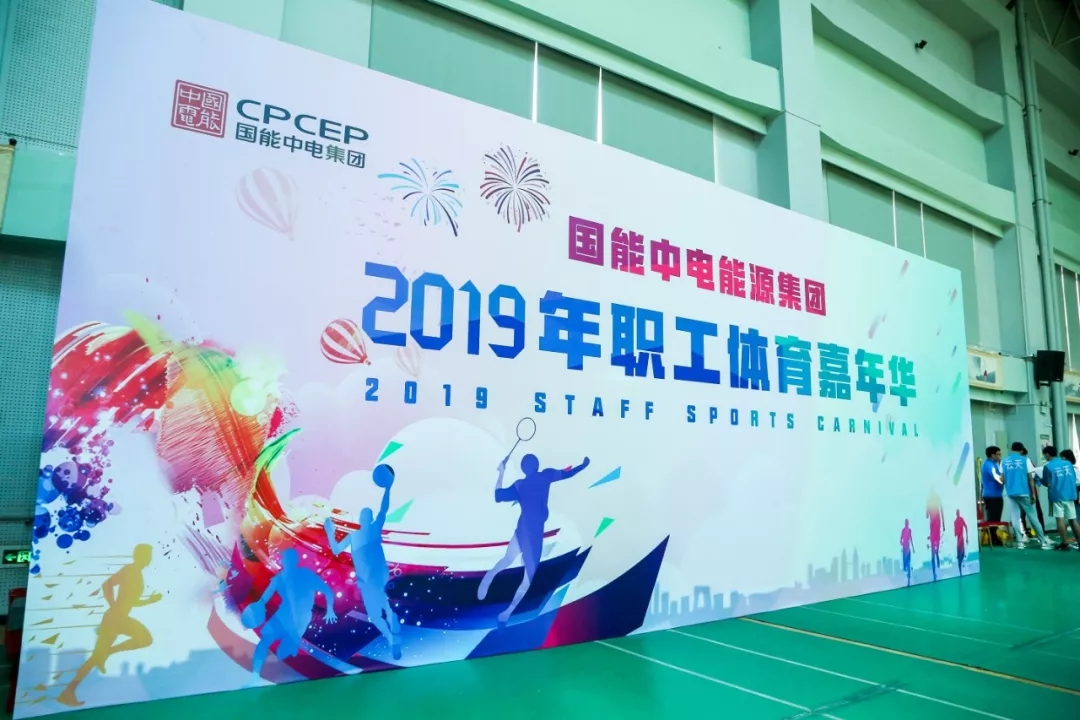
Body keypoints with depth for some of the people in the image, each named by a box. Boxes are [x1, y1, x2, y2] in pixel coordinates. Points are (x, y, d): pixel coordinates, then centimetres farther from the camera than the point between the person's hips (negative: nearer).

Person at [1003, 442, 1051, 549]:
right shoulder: (1025, 460, -2)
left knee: (1015, 518, 4)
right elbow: (1030, 478, -4)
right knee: (1032, 517, 5)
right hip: (1024, 492, -2)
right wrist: (1033, 494, 1)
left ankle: (1019, 542, 2)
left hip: (1011, 493, 2)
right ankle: (1044, 541, 10)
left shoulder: (1004, 461, 5)